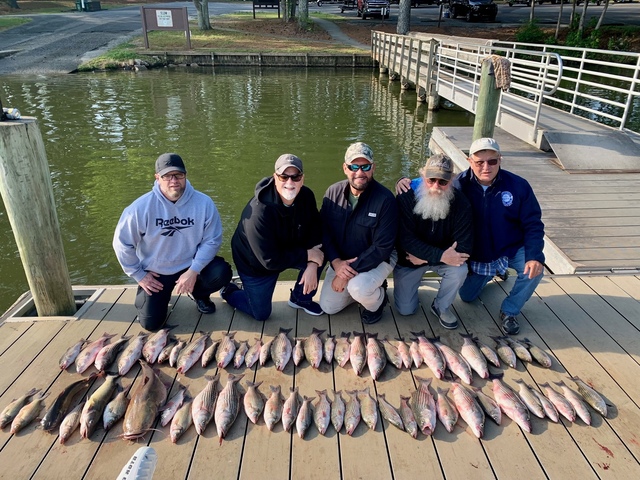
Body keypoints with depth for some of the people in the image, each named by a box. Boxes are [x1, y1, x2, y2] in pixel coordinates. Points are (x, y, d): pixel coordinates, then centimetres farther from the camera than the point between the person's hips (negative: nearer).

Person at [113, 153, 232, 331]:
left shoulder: (204, 203, -18)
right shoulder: (141, 207, -19)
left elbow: (212, 240, -13)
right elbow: (122, 243, -8)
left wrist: (193, 271, -22)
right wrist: (139, 275, -6)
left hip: (191, 265, 1)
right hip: (155, 273, 0)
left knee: (222, 272, -26)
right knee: (151, 323, -5)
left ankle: (198, 293, 10)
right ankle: (163, 297, 31)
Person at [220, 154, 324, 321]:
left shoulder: (306, 196, -18)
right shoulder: (259, 212, -38)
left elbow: (315, 230, -8)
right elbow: (271, 261, -34)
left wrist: (312, 265, -23)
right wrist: (308, 255, -29)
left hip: (288, 250, 5)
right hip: (256, 265, -5)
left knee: (319, 256, -17)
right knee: (261, 314, 4)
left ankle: (301, 298, 9)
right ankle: (230, 292, 33)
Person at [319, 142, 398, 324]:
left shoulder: (385, 199, -23)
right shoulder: (333, 192, -9)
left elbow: (382, 248, -24)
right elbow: (323, 231, -5)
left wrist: (350, 270, -27)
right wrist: (336, 262, -21)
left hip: (377, 261, -5)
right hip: (340, 260, 5)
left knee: (358, 289, -33)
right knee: (328, 307, 5)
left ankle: (377, 300, 4)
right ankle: (363, 287, 29)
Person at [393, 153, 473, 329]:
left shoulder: (460, 203, -20)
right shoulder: (406, 197, -23)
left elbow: (464, 247, -21)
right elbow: (406, 240, -27)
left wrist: (425, 257, -26)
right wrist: (440, 255, -35)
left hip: (444, 256, 1)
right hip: (409, 259, -1)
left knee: (460, 270, -31)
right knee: (405, 310, -3)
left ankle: (441, 307, -1)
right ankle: (412, 282, 31)